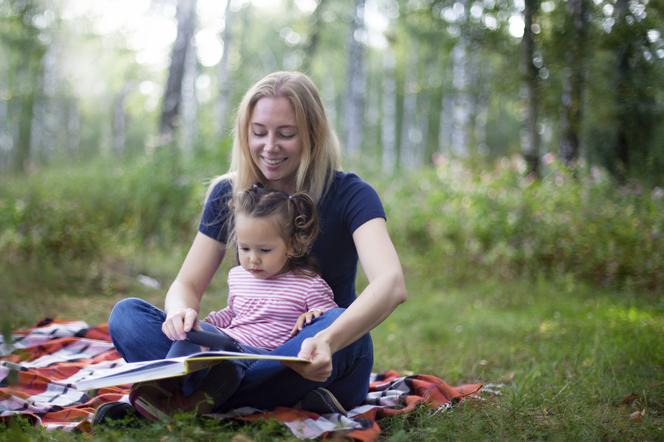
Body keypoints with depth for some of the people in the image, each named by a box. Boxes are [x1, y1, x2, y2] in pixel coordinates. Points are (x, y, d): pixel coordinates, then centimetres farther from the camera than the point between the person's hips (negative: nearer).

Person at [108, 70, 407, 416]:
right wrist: (181, 312, -27)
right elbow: (186, 285, -1)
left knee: (344, 329, -38)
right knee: (127, 314, -16)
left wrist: (327, 342, -48)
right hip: (252, 354, 4)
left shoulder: (349, 195, -11)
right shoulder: (228, 194, 1)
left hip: (321, 368, -3)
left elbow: (391, 284, -28)